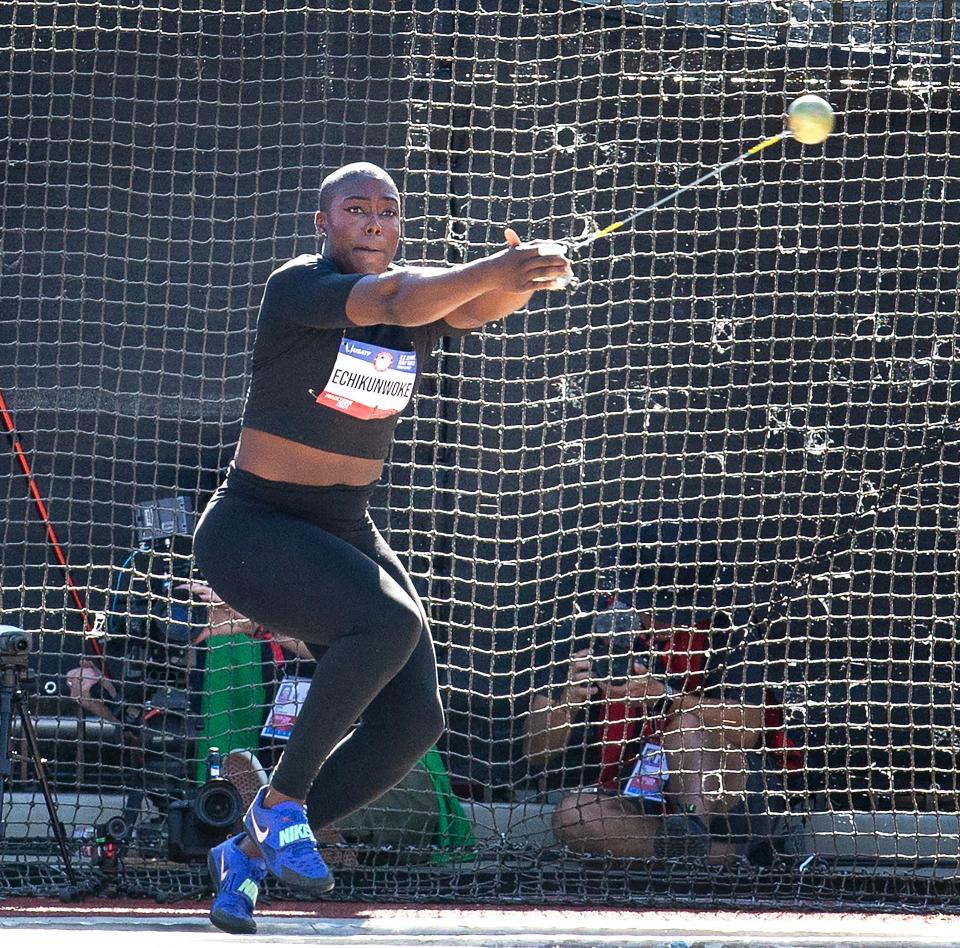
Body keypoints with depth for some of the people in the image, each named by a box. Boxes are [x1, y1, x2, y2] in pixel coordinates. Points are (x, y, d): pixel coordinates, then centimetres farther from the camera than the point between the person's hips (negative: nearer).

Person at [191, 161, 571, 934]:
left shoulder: (428, 298, 2)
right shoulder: (297, 288, -16)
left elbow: (483, 306, -20)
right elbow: (394, 301, -35)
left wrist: (525, 278, -45)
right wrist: (495, 268, -52)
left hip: (347, 533, 7)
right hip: (254, 527, -7)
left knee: (413, 721, -2)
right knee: (390, 624, -31)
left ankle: (250, 850, 14)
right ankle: (282, 802, -16)